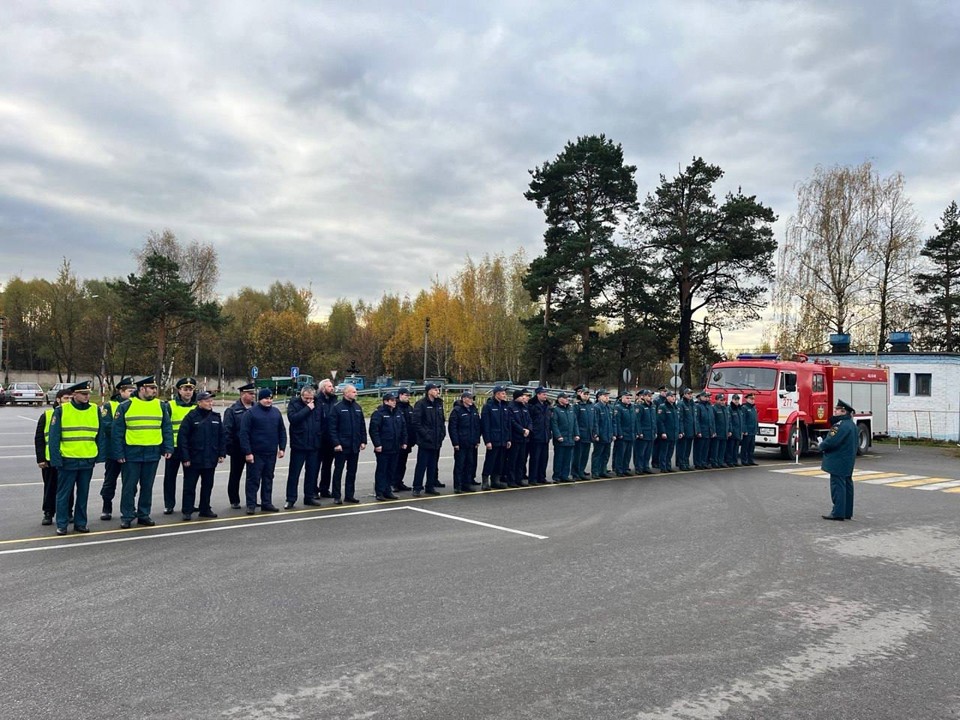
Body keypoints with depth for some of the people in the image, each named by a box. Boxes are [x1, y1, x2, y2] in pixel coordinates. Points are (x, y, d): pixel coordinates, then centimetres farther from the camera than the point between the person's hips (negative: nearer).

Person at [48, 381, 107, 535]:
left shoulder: (96, 411, 5)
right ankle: (61, 524, 16)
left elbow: (101, 436, 9)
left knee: (83, 493, 12)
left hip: (88, 461, 3)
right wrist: (56, 459, -9)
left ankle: (80, 522, 22)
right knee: (64, 494, 6)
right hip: (67, 461, -3)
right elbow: (54, 437, -4)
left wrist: (101, 456, 4)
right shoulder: (61, 411, -4)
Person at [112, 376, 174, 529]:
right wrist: (118, 453, -8)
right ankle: (127, 516, 14)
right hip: (132, 453, -3)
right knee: (129, 486, 4)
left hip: (153, 453, 3)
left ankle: (144, 515, 21)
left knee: (147, 486, 11)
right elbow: (117, 432, -3)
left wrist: (168, 448, -2)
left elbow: (167, 428, 8)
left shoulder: (161, 406, 7)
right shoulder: (126, 406, -3)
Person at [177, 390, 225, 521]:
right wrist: (185, 457, -13)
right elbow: (182, 437, -10)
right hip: (193, 459, -4)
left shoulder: (216, 417, 7)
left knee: (207, 485, 12)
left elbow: (222, 436, 11)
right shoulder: (191, 417, -8)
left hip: (210, 459, 5)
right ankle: (187, 511, 11)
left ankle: (205, 509, 23)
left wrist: (222, 454, 4)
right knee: (189, 486, 3)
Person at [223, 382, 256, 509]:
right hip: (238, 450, -3)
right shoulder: (233, 410, -5)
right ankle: (234, 501, 18)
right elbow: (227, 430, -8)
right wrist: (230, 448, -13)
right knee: (235, 475, 8)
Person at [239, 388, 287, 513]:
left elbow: (282, 431, 14)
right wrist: (247, 452, -15)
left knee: (268, 479, 11)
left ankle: (267, 503, 20)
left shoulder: (276, 412, 9)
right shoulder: (250, 413, -7)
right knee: (253, 479, 0)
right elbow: (244, 434, -10)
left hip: (271, 453, 5)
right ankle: (251, 505, 7)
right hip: (255, 454, -5)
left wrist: (282, 448, 6)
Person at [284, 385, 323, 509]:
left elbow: (322, 422, 11)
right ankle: (290, 499, 8)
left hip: (314, 445, 4)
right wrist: (307, 409, -18)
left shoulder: (317, 405, 6)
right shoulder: (293, 404, -4)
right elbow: (293, 418, -21)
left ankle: (309, 496, 22)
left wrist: (320, 438, 4)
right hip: (298, 445, -3)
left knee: (312, 472, 11)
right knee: (294, 473, 1)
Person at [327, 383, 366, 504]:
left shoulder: (357, 407, 10)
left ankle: (349, 495, 19)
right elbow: (332, 427, -11)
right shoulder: (337, 408, -7)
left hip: (355, 446, 6)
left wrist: (363, 441, 6)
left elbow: (362, 426, 13)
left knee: (352, 471, 11)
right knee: (338, 471, 3)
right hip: (341, 446, -6)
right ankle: (336, 496, 9)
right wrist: (336, 443, -17)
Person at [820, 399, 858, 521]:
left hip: (838, 462, -10)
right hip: (849, 461, 10)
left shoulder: (842, 425, -21)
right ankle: (847, 512, 21)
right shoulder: (852, 425, 14)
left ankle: (838, 513, -5)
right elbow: (856, 442, 19)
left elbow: (832, 441, -26)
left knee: (837, 485, -7)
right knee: (847, 485, 14)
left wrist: (822, 445, -4)